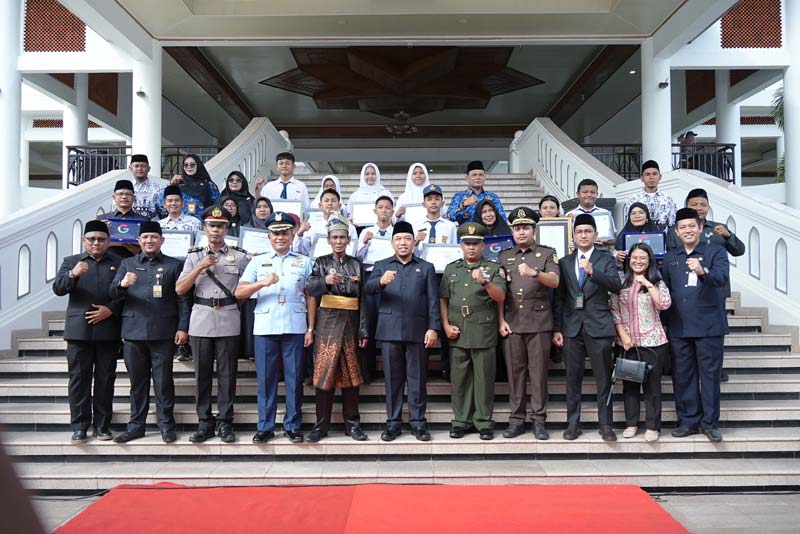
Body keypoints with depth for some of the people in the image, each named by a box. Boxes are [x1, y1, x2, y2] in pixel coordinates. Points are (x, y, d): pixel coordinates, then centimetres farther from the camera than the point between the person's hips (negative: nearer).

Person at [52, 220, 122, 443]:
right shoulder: (71, 261, 10)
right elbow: (58, 289, -3)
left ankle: (102, 425, 12)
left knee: (105, 380, 4)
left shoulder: (119, 263, 10)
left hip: (108, 330, 0)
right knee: (79, 379, 2)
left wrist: (111, 310, -11)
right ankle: (79, 426, 10)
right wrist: (72, 274, -22)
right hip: (79, 330, 0)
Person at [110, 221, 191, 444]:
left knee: (163, 381, 2)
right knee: (137, 381, 9)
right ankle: (136, 425, 19)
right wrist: (122, 284, -17)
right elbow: (112, 294, 6)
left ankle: (166, 425, 12)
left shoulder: (174, 265, 6)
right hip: (133, 331, 3)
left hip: (163, 333, -2)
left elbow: (182, 299, 3)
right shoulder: (127, 263, 14)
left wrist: (182, 327, -6)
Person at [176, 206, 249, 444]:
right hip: (201, 321, 1)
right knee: (202, 374, 5)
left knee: (227, 374, 2)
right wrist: (200, 267, -7)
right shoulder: (194, 256, 12)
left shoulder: (239, 257, 8)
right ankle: (205, 423, 14)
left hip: (229, 321, -1)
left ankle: (225, 422, 11)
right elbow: (180, 290, 3)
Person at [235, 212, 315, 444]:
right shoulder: (257, 262, 12)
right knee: (265, 379, 4)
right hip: (265, 327, 0)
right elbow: (239, 293, 1)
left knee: (294, 378, 3)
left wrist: (311, 329, 2)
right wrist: (263, 282, -14)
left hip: (295, 327, 0)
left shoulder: (304, 262, 12)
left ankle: (293, 425, 14)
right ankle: (265, 426, 14)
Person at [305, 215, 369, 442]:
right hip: (327, 324, -2)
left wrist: (363, 331, 1)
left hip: (351, 325, 2)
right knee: (324, 373, -1)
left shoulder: (356, 265, 10)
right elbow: (311, 289, -13)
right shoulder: (321, 262, 5)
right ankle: (321, 425, 9)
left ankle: (352, 424, 15)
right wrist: (325, 281, -34)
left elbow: (362, 300, 7)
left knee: (351, 374, 6)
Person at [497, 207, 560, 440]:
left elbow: (554, 281, -12)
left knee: (538, 371, 2)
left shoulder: (547, 253, 5)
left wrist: (534, 273, -30)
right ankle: (516, 419, 13)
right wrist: (501, 321, 0)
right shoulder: (503, 256, 12)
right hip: (512, 323, 2)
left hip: (539, 322, -2)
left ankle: (539, 419, 11)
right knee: (515, 371, 5)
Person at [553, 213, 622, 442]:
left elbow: (616, 286, -13)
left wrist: (592, 271, -26)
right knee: (573, 378, 6)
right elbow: (559, 298, 10)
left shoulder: (605, 259, 4)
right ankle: (573, 423, 15)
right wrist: (556, 328, 5)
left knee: (603, 378, 2)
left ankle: (606, 424, 12)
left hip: (598, 326, -2)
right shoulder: (564, 262, 11)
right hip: (572, 327, 2)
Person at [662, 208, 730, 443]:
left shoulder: (715, 252, 1)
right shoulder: (670, 257, 12)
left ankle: (710, 423, 14)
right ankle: (688, 421, 18)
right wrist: (665, 323, 4)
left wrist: (703, 272, -39)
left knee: (710, 375, 3)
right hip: (678, 327, 3)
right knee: (682, 376, 7)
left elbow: (722, 278, -18)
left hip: (709, 326, -3)